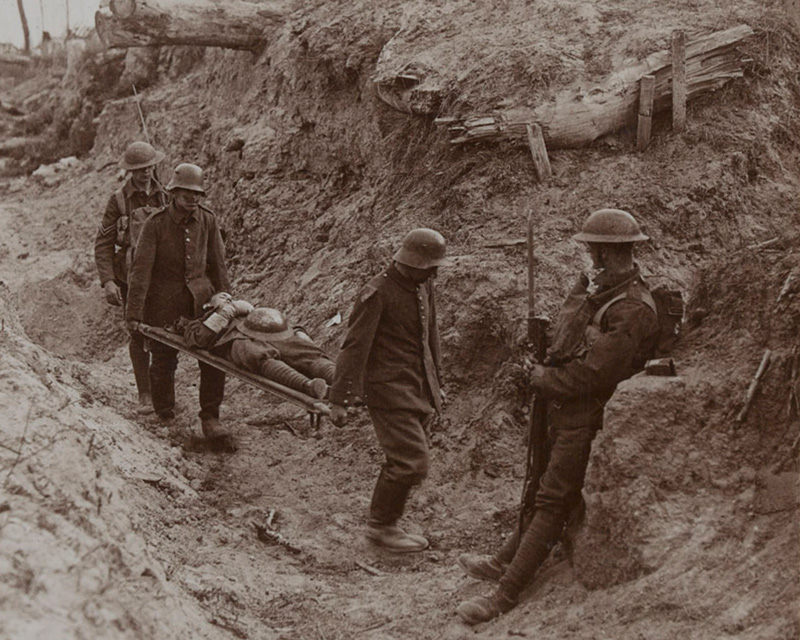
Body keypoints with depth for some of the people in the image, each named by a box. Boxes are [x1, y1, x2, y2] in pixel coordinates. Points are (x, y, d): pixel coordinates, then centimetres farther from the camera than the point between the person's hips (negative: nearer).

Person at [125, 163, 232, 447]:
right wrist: (134, 313, -16)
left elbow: (217, 265, 10)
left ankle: (210, 418, 6)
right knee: (163, 362, 7)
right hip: (164, 304, -3)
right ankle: (164, 420, 27)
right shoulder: (156, 224, -11)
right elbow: (141, 270, -12)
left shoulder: (208, 221, 0)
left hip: (201, 299, 3)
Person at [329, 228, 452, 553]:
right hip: (389, 389, -8)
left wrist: (435, 382, 28)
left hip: (419, 389, 8)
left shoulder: (423, 286, 9)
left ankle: (383, 525, 26)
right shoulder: (377, 293, -16)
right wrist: (340, 399, -17)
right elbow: (354, 346, -16)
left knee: (402, 462, 13)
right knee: (412, 462, -11)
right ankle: (381, 525, 6)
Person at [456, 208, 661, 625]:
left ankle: (506, 594, 1)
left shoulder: (633, 311, -23)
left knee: (553, 502, -4)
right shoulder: (595, 289, 7)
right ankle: (504, 562, 34)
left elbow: (592, 375, -25)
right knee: (547, 492, 20)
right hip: (564, 411, 9)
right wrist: (545, 372, -3)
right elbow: (566, 342, 16)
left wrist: (543, 379, -11)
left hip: (587, 418, -9)